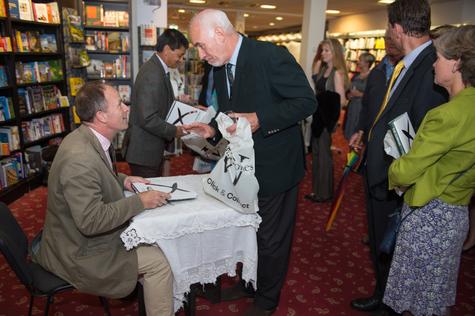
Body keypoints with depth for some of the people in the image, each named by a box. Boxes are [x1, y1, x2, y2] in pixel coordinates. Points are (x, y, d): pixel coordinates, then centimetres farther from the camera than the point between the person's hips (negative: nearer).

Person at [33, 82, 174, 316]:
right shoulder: (79, 157, -33)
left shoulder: (86, 138, -3)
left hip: (81, 235, 9)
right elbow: (91, 221, -32)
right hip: (79, 253, -9)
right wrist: (139, 202, -25)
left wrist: (123, 180, 1)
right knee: (159, 262, -10)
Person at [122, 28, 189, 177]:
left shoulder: (157, 68, 9)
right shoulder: (152, 75, -22)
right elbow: (148, 119, -26)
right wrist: (174, 131, -15)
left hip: (153, 149, 10)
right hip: (144, 153, -10)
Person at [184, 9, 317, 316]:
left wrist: (259, 119, -29)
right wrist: (212, 129, -5)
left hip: (275, 166, -7)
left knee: (271, 239, 10)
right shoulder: (220, 68, 5)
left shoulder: (271, 55, -19)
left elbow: (307, 101, -20)